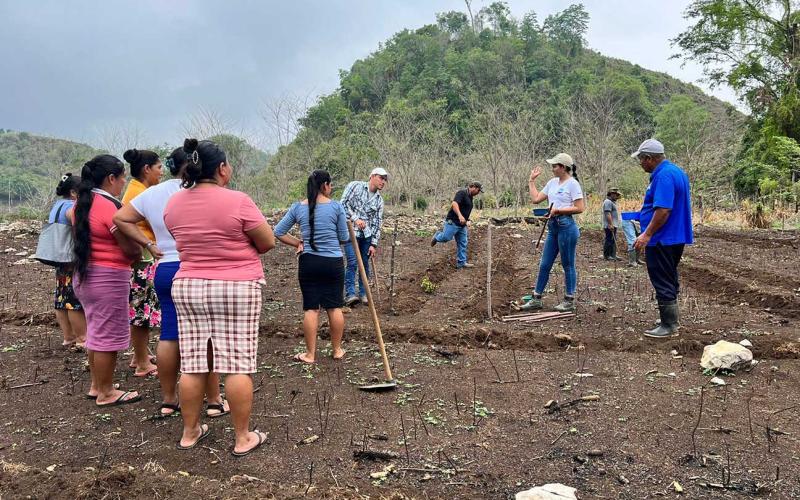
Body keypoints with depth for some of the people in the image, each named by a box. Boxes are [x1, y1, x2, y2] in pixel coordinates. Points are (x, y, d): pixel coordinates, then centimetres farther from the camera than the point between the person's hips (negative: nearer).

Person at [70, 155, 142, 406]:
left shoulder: (82, 202, 8)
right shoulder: (110, 206, -19)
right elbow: (131, 249, -19)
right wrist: (139, 253, 3)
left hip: (85, 274, 10)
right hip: (108, 278, -10)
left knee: (96, 332, 20)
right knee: (108, 335, 1)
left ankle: (97, 386, 31)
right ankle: (106, 393, 12)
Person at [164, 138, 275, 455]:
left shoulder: (174, 203, 3)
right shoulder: (237, 201, -14)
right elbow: (268, 243, -7)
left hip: (188, 288, 5)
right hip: (237, 288, -5)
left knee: (192, 364, 11)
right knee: (238, 364, 1)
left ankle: (190, 432, 23)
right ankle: (242, 438, 9)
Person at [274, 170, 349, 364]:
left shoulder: (298, 207, 1)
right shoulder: (336, 207, -6)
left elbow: (278, 232, 4)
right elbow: (344, 238, 1)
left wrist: (298, 244, 11)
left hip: (308, 262, 1)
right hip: (333, 262, -1)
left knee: (311, 307, 6)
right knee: (334, 306, 10)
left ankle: (310, 354, 12)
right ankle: (337, 350, 22)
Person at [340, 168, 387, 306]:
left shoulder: (379, 200, 9)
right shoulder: (355, 186, -1)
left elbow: (377, 223, 7)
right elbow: (344, 203, -9)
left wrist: (374, 244, 1)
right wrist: (355, 218, -18)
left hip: (367, 235, 5)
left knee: (365, 263, 7)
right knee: (353, 263, -12)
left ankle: (363, 294, 18)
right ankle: (349, 295, -8)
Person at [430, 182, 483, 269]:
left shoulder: (470, 197, 18)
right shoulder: (461, 193, -12)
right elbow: (454, 204, -27)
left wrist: (467, 221, 22)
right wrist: (460, 216, -38)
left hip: (462, 224, 9)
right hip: (452, 222, -9)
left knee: (462, 244, 7)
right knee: (446, 237, -14)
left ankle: (461, 263, 11)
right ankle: (437, 236, 20)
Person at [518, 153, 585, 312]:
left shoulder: (573, 184, -7)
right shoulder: (552, 182, 15)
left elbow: (579, 208, -13)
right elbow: (535, 199, 15)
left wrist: (558, 210, -17)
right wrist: (531, 180, 18)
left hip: (566, 226, -8)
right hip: (552, 226, 8)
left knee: (568, 265, 1)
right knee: (544, 264, 10)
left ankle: (569, 301, 12)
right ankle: (536, 299, 17)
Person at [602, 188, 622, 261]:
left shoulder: (612, 202, 20)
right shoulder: (608, 202, -14)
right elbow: (608, 214, -22)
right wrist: (610, 224, -26)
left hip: (613, 225, 11)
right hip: (610, 226, -11)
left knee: (613, 241, 12)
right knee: (609, 240, -7)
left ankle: (613, 255, 16)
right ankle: (606, 256, -3)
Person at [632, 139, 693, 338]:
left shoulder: (663, 176, -20)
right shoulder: (676, 171, 14)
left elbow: (663, 210, -29)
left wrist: (647, 234, -26)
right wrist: (643, 214, 24)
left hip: (662, 240, -11)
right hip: (676, 237, 11)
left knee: (663, 284, -3)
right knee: (670, 282, 18)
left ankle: (669, 326, 3)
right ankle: (671, 322, 28)